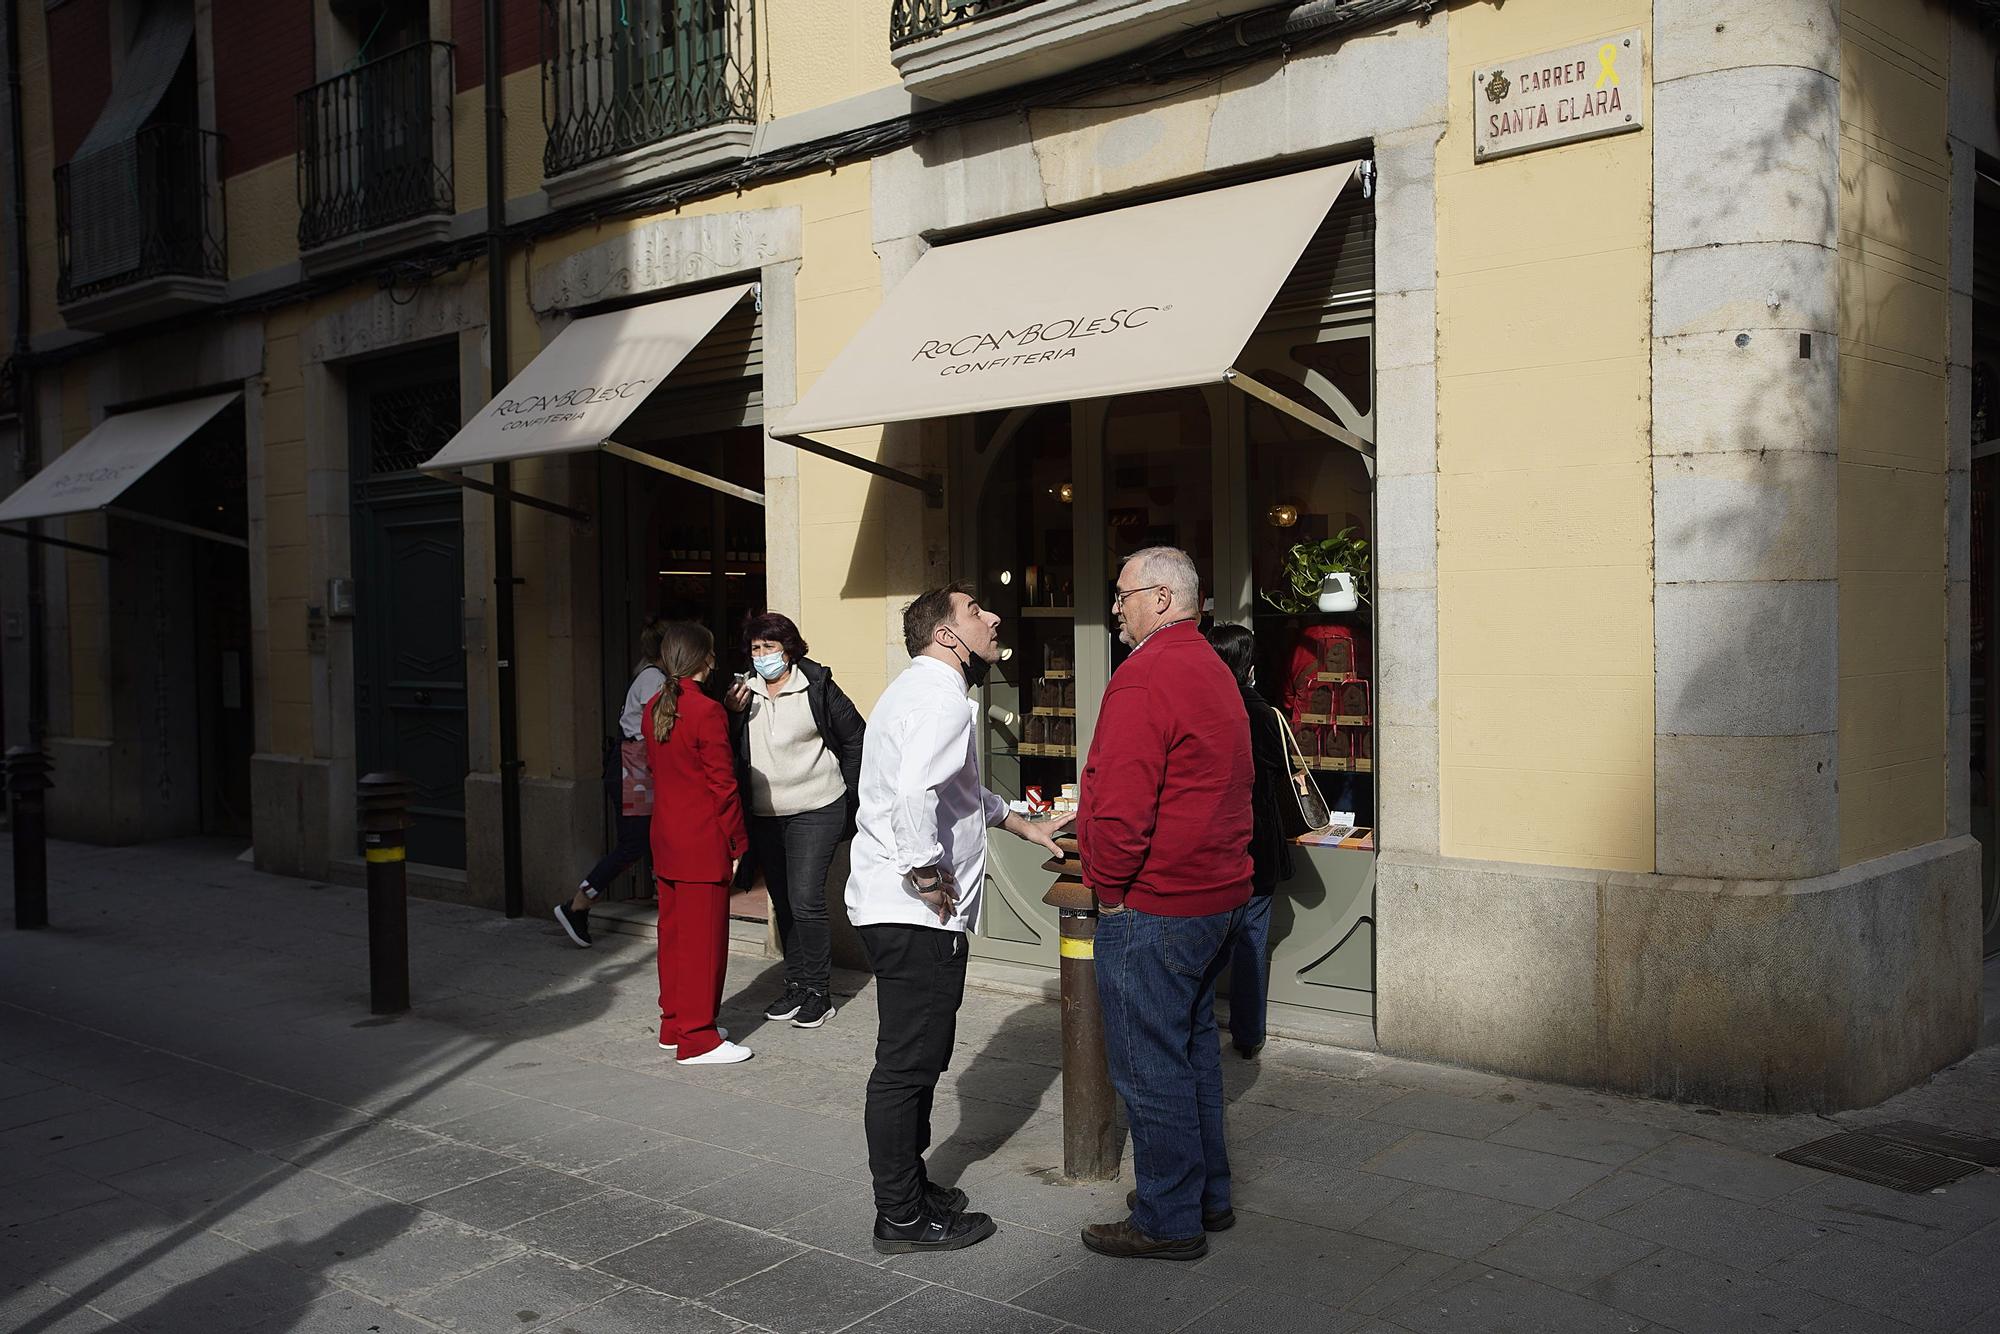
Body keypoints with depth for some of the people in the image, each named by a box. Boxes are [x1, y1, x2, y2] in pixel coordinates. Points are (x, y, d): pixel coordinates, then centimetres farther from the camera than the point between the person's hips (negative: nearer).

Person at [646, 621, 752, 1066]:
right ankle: (697, 1040, 5)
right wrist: (737, 843, -7)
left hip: (665, 838, 8)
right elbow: (723, 784, -15)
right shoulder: (706, 711, -17)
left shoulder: (654, 708, 6)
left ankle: (674, 1025, 26)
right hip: (703, 843, -8)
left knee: (673, 932, 16)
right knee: (703, 938, -1)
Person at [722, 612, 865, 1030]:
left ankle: (819, 991, 0)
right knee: (782, 902, 12)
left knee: (805, 899, -12)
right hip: (764, 815, 6)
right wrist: (732, 714, -10)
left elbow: (855, 738, 1)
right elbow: (728, 749, 7)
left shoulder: (817, 687, -7)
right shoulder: (744, 691, 7)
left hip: (815, 811, -6)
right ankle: (795, 985, 23)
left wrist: (849, 792, 2)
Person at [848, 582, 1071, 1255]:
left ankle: (908, 1187, 33)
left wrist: (1024, 825, 37)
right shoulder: (941, 697, -16)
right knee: (908, 1066, -1)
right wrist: (929, 878, -21)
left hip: (897, 912, 11)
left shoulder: (923, 689, 19)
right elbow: (915, 795, -33)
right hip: (915, 914, -11)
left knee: (914, 1061, 20)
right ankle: (903, 1219, 9)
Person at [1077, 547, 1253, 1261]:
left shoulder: (1144, 676, -18)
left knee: (1149, 1064, 1)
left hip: (1153, 906, -10)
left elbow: (1120, 803, -25)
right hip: (1219, 895, 10)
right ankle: (1209, 1195, 31)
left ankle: (1169, 1220, 11)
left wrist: (1109, 888, -11)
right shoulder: (1215, 672, 14)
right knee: (1194, 1045, 20)